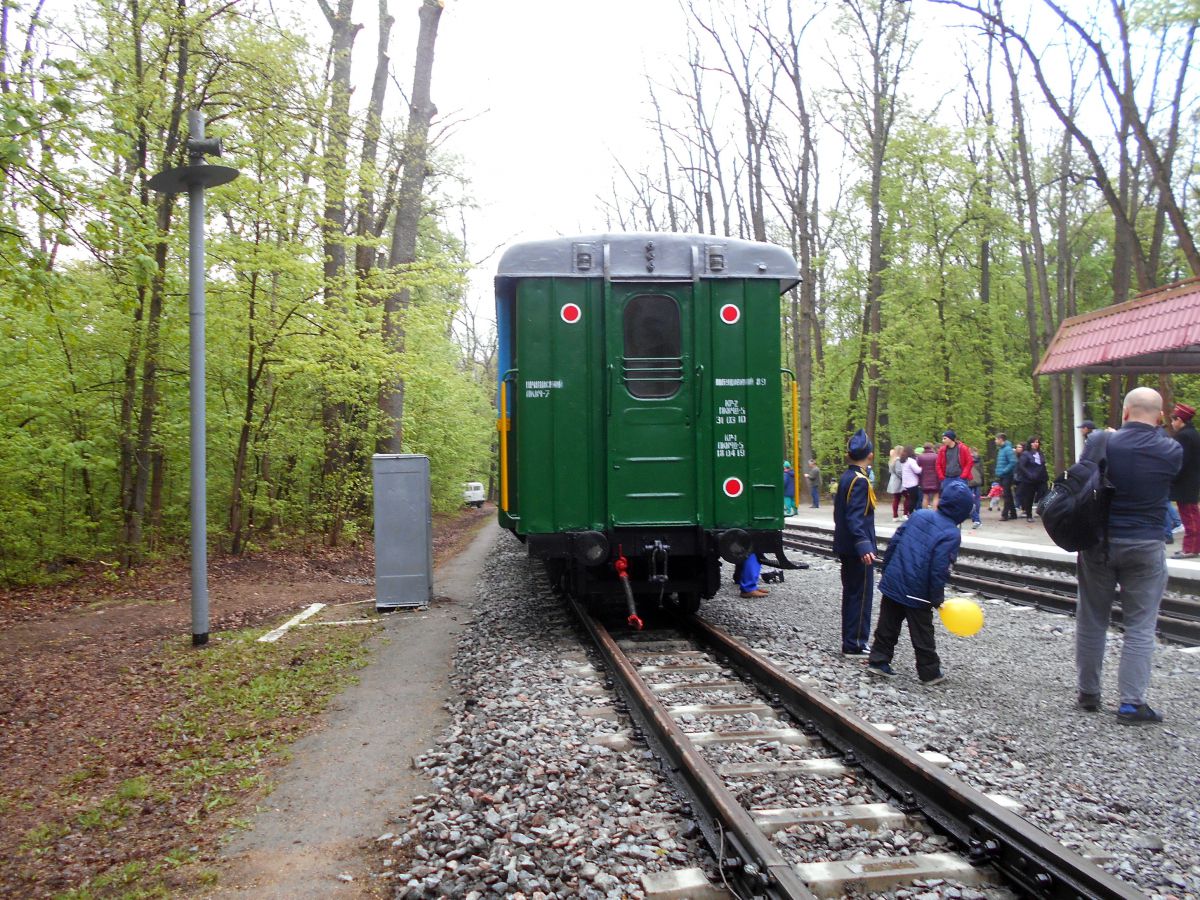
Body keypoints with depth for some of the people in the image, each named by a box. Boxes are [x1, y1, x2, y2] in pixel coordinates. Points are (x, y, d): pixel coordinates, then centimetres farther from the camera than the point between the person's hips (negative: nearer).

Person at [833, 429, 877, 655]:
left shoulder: (845, 477, 9)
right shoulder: (860, 481, -18)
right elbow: (855, 518, -26)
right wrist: (864, 546, -34)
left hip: (845, 547, 9)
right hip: (857, 549, -9)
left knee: (850, 593, 15)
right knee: (861, 595, 0)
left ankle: (850, 641, 24)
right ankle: (856, 645, 5)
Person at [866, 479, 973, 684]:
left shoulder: (919, 514, 1)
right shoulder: (951, 534, -16)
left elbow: (894, 542, 5)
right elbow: (939, 570, -20)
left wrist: (886, 569, 16)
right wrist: (937, 598, -8)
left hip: (892, 582, 5)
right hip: (917, 594, -5)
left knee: (887, 625, 17)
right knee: (922, 634, 10)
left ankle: (877, 661, 22)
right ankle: (929, 673, 21)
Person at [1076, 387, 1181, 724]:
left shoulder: (1101, 443, -9)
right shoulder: (1172, 452, -6)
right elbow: (1168, 490, 11)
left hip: (1098, 543, 1)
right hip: (1145, 546, -1)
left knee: (1091, 621, 13)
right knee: (1140, 627, 6)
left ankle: (1088, 693, 23)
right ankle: (1131, 703, 6)